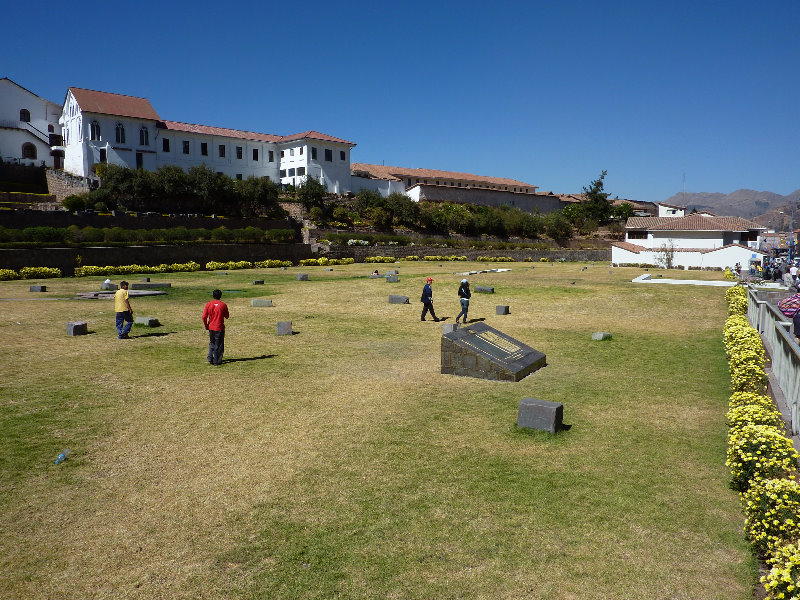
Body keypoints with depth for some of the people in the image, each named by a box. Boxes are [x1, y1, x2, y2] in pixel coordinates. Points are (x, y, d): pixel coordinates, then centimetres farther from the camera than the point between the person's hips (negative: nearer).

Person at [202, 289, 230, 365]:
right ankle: (217, 361, 9)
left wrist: (206, 326, 5)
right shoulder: (223, 305, -8)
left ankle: (210, 358, 10)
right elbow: (227, 316, 1)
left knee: (212, 343, 21)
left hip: (211, 327, 2)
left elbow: (204, 317, -8)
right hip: (220, 328, -2)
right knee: (219, 345, 7)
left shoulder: (209, 304, -5)